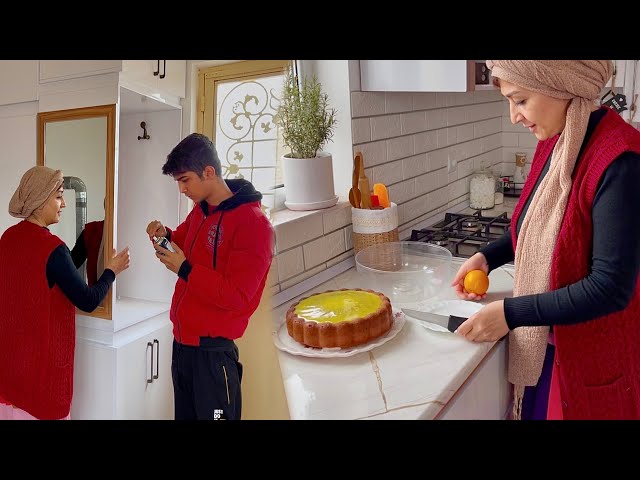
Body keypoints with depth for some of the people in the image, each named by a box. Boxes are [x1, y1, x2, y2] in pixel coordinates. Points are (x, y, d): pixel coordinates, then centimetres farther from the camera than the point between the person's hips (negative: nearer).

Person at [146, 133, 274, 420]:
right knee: (184, 414, 18)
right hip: (182, 342, 8)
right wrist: (167, 235, 3)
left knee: (212, 414, 5)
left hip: (212, 350, -8)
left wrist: (184, 269, -19)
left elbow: (237, 296, -20)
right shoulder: (200, 210, 7)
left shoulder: (253, 223, -17)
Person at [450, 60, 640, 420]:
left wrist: (511, 313, -23)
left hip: (593, 358, -6)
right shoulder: (552, 144, -1)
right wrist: (488, 257, -1)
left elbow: (611, 286, -25)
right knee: (535, 410, 21)